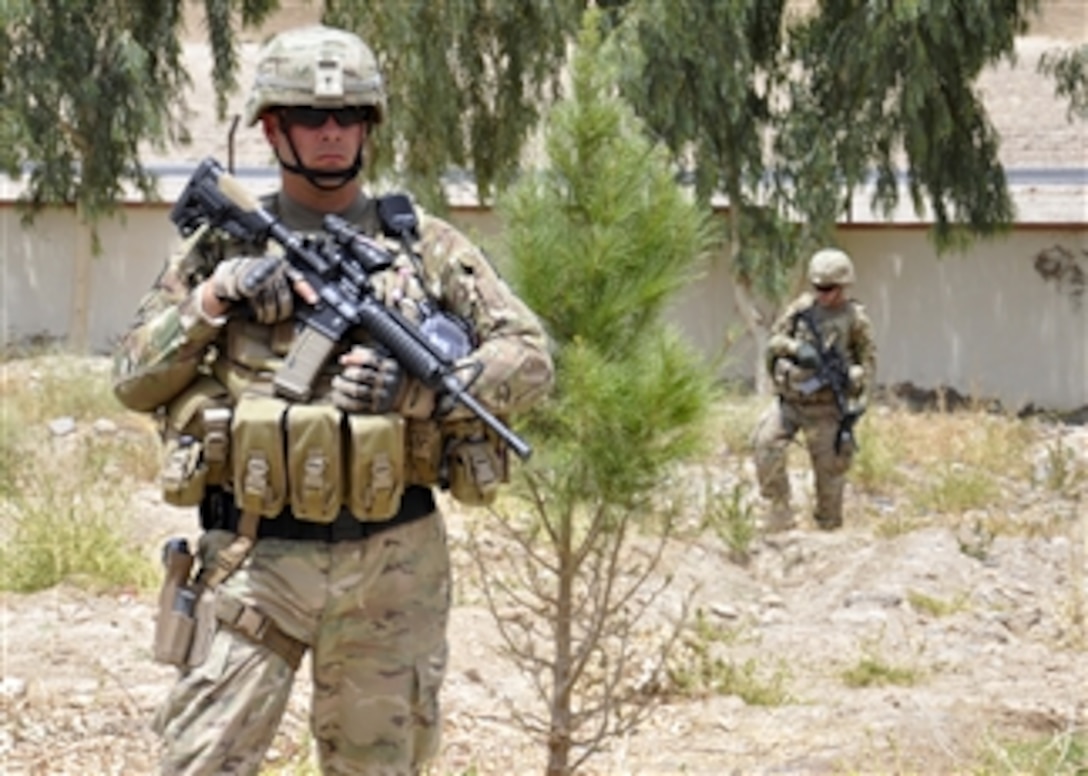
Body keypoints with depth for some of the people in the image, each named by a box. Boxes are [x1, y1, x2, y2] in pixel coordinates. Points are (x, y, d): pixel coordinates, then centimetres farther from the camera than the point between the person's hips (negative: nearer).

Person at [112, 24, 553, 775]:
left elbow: (530, 359, -1)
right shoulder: (224, 242, 6)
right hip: (256, 557, -1)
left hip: (392, 561, 1)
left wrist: (417, 388, -17)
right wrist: (211, 300, -10)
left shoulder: (426, 246, 5)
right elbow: (134, 381, 6)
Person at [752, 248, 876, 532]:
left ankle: (829, 526, 17)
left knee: (830, 466, 1)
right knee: (766, 442, -17)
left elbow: (868, 360, 3)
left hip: (825, 406, -2)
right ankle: (779, 515, -9)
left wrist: (858, 400, -7)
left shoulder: (855, 318, -3)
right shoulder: (802, 307, 4)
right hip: (789, 399, 2)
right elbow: (774, 340, 3)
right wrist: (796, 348, -18)